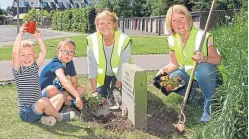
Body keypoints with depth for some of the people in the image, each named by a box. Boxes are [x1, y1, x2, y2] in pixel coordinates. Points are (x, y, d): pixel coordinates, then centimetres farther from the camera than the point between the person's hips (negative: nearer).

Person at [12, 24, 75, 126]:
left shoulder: (34, 67, 10)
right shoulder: (18, 71, -7)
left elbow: (44, 52, 3)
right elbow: (15, 54, -24)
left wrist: (38, 37, -5)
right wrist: (20, 35, -25)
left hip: (38, 108, 8)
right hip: (26, 113, -8)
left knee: (60, 97, 4)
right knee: (44, 100, -35)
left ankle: (47, 116, -17)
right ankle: (59, 116, -10)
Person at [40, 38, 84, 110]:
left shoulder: (70, 63, -3)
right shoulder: (56, 64, -28)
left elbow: (74, 82, 2)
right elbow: (63, 81, -47)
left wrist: (67, 93, -19)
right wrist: (77, 96, -56)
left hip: (60, 92, 7)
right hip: (45, 93, -7)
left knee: (82, 89, -3)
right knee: (51, 89, -39)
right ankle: (68, 102, -14)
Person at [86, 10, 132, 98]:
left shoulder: (124, 40, -30)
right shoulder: (92, 40, -24)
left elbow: (123, 68, -22)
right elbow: (92, 67, -17)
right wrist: (94, 90, -14)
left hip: (119, 74, -1)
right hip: (102, 73, 2)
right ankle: (106, 88, 32)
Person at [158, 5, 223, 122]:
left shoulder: (202, 36, -23)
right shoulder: (172, 39, -7)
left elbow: (218, 59, -18)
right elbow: (174, 64, 2)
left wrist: (204, 58, -40)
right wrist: (164, 70, -20)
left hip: (209, 75, -5)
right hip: (188, 74, 5)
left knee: (203, 67, -39)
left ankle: (210, 109, -19)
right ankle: (191, 93, 11)